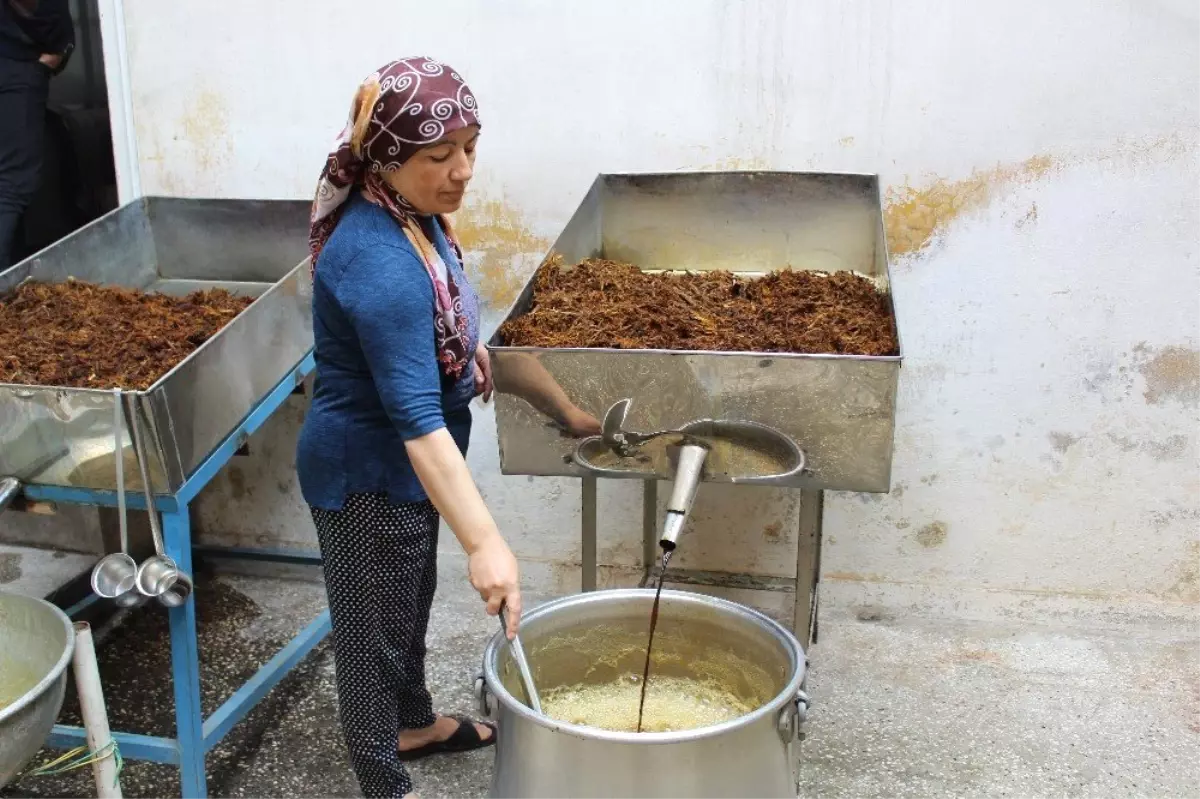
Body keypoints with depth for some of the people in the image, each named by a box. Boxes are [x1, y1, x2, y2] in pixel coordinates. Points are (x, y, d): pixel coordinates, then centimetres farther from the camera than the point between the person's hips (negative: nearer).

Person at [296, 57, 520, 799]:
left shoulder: (410, 212, -3)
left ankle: (414, 723, 51)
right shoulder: (380, 261, -33)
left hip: (401, 463, 9)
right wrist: (485, 541, -41)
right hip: (368, 473, -9)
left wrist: (463, 346, 4)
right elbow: (416, 417, -39)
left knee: (411, 602, 28)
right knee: (375, 625, 11)